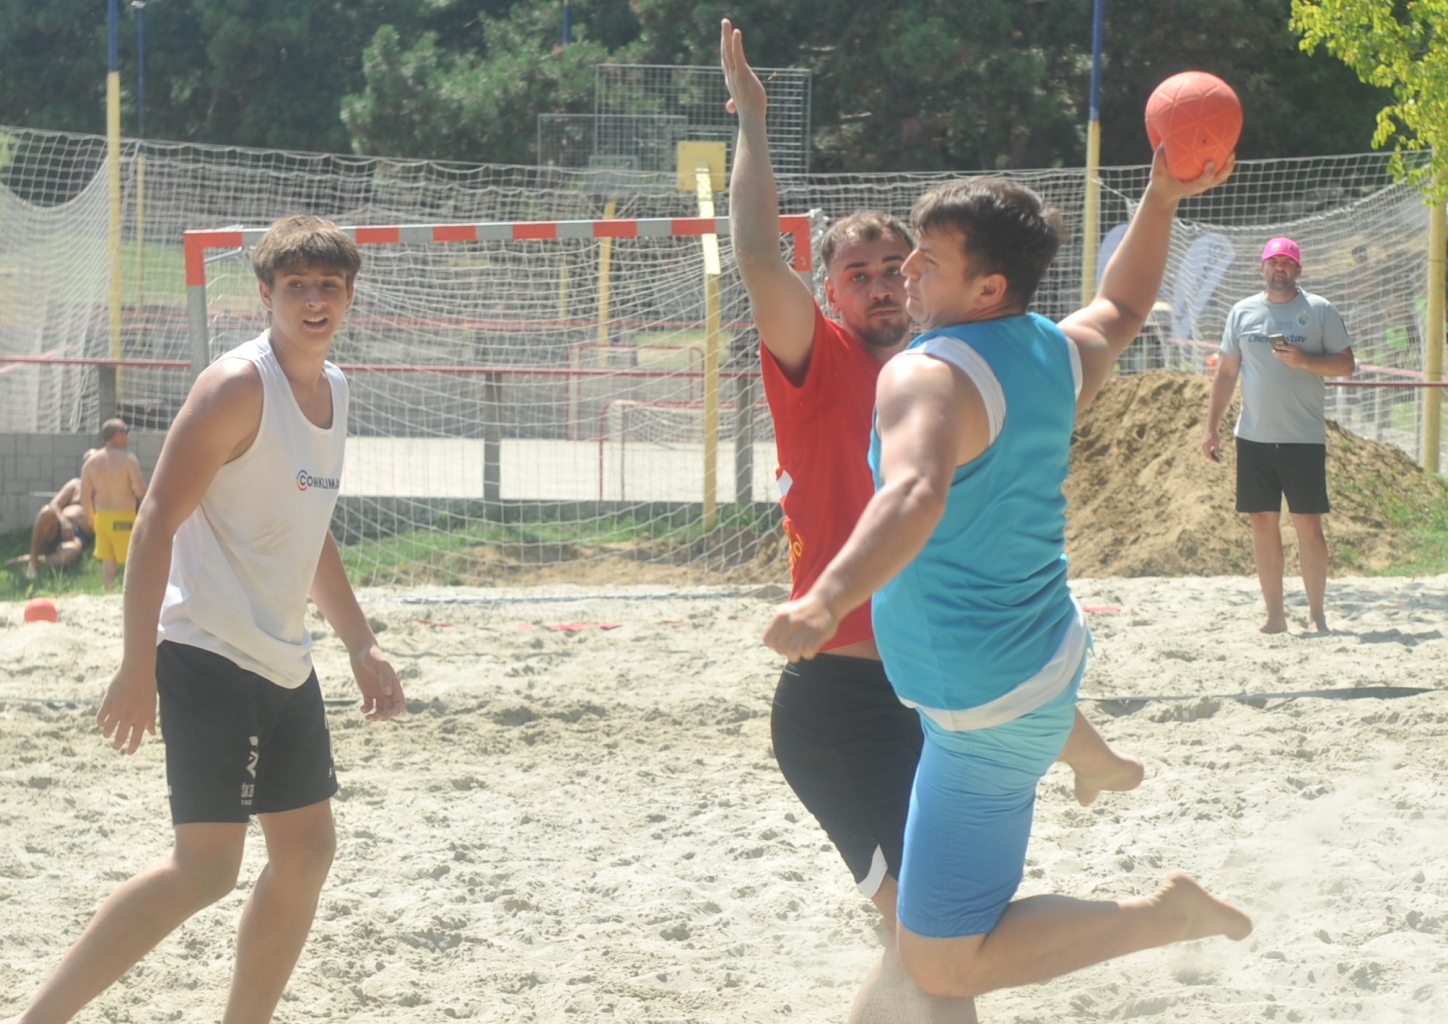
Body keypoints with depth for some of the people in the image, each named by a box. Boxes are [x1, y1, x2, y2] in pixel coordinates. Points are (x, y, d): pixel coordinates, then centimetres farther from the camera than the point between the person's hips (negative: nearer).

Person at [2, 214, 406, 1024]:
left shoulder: (332, 389, 12)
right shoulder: (239, 387, -15)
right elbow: (157, 522, -18)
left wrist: (362, 646, 21)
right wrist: (138, 668, -22)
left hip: (283, 663, 9)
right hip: (211, 656, -9)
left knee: (308, 849, 12)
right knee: (207, 866, -14)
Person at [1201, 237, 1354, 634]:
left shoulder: (1320, 311, 2)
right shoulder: (1243, 312, 10)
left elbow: (1346, 364, 0)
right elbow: (1226, 372, 14)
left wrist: (1304, 361, -17)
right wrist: (1211, 426, 8)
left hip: (1304, 437, -3)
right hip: (1254, 436, 3)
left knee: (1308, 525, -4)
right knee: (1263, 523, 3)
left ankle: (1317, 613, 3)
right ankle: (1274, 614, 8)